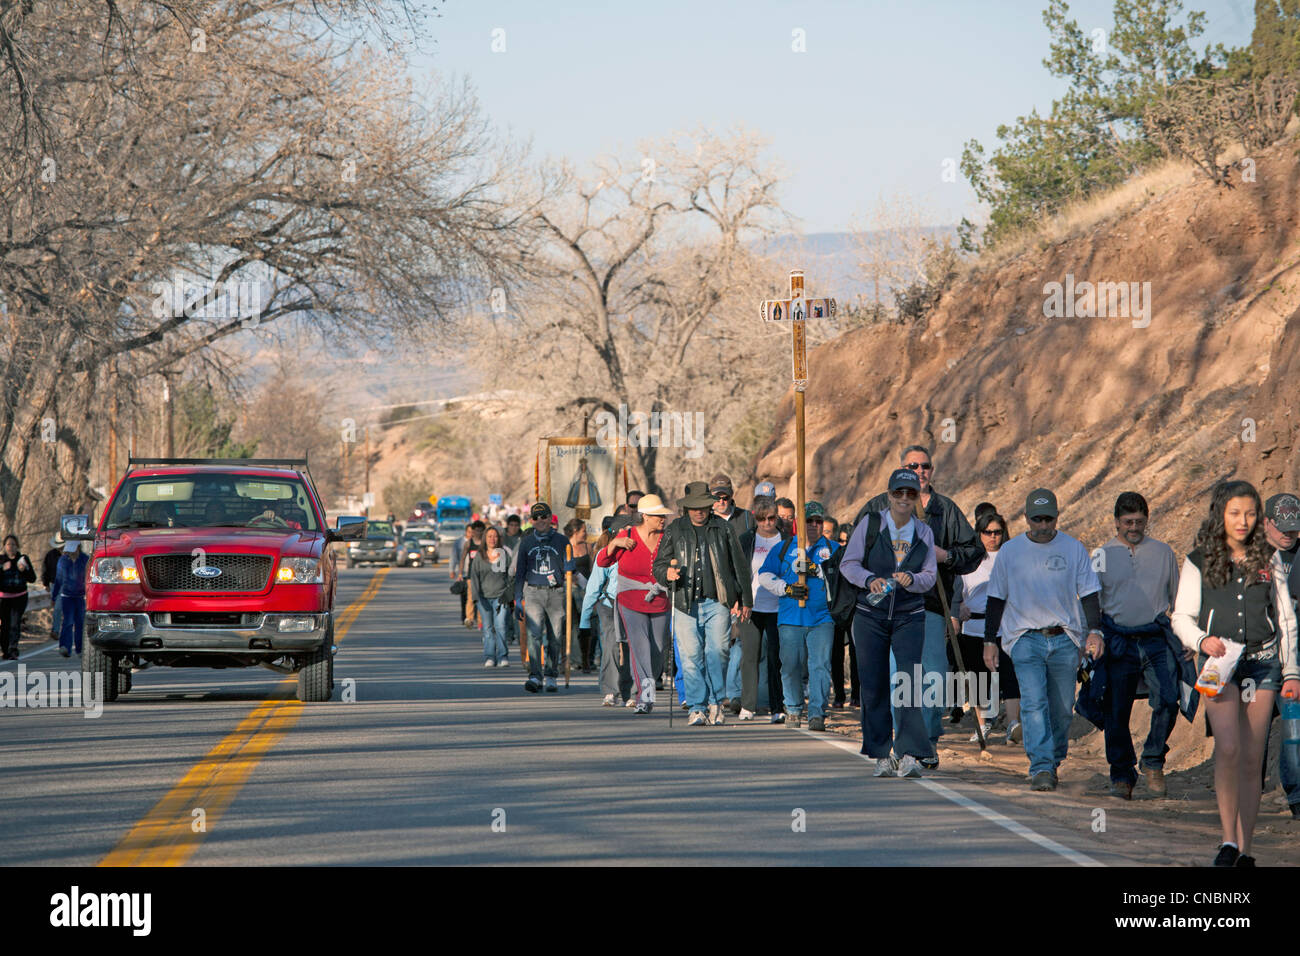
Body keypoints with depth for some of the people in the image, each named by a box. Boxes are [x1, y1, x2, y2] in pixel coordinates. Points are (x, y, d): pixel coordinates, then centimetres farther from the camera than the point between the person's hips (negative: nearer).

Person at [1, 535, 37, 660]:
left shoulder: (23, 559, 4)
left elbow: (33, 579, 3)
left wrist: (24, 570, -15)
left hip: (20, 597, -1)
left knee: (15, 622, -17)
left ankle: (13, 647, -27)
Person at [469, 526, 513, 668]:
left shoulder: (505, 554, 8)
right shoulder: (479, 556, 9)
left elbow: (510, 575, 10)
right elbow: (474, 576, 5)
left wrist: (507, 594, 2)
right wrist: (476, 594, -7)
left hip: (501, 596, -1)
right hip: (484, 596, 1)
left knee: (501, 626, -12)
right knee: (487, 628, -1)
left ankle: (503, 657, -9)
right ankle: (489, 657, 2)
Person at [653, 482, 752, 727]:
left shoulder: (724, 529, 11)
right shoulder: (674, 531, 12)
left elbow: (739, 566, 16)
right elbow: (659, 564, 13)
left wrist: (745, 600, 13)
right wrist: (667, 574, -11)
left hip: (717, 602, 0)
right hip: (686, 603, 0)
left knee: (717, 651, -9)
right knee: (691, 656, -6)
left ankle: (716, 702, 6)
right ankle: (696, 708, -2)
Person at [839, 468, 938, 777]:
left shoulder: (924, 532, 6)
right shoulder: (870, 524, 0)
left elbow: (930, 575, 4)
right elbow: (848, 563, -2)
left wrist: (911, 579, -18)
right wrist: (870, 579, -21)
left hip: (910, 617, 0)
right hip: (870, 615, 0)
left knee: (910, 681, -13)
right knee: (874, 685, 0)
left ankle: (910, 754, -15)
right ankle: (882, 755, 9)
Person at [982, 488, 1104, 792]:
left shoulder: (1074, 549, 5)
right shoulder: (1010, 551, 5)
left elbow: (1089, 593, 6)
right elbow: (996, 599, 11)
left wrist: (1094, 631, -8)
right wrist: (990, 641, 7)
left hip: (1064, 640, 1)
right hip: (1026, 639, -1)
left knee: (1062, 708, 5)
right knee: (1034, 703, -16)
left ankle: (1053, 763, 23)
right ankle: (1040, 768, -21)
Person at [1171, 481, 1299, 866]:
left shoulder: (1268, 560, 10)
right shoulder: (1199, 562, 5)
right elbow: (1182, 617, 6)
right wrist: (1202, 640, -15)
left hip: (1262, 661, 2)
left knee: (1251, 759, 1)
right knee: (1228, 748, -20)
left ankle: (1244, 849, 6)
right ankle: (1229, 840, -12)